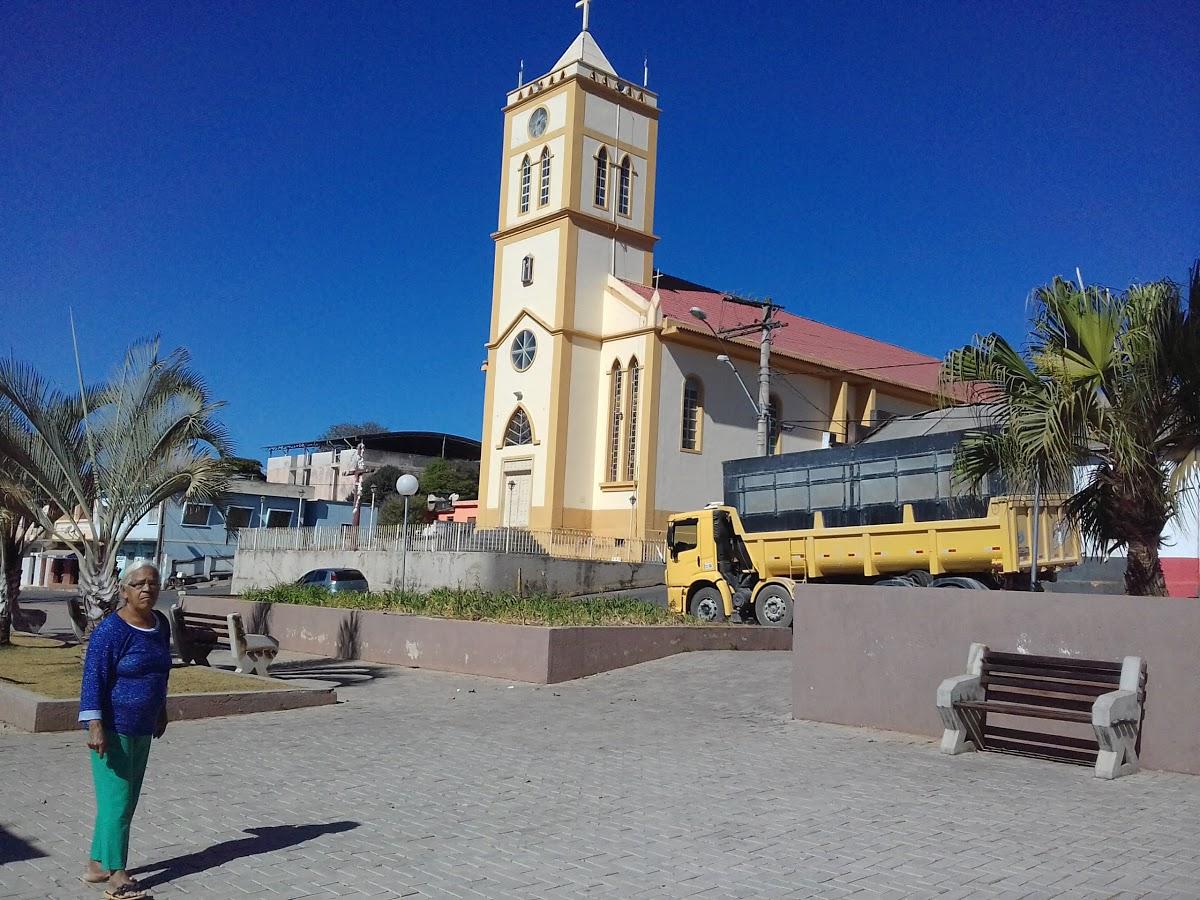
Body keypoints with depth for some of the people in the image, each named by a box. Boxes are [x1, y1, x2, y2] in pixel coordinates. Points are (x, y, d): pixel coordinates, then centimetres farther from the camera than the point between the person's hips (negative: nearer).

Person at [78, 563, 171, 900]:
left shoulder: (160, 623, 6)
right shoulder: (111, 630, -16)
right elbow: (93, 679, -18)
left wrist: (161, 710, 23)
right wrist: (95, 726, -24)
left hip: (141, 729, 8)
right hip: (113, 729, -8)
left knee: (127, 800, 13)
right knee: (116, 801, -6)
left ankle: (96, 865, 25)